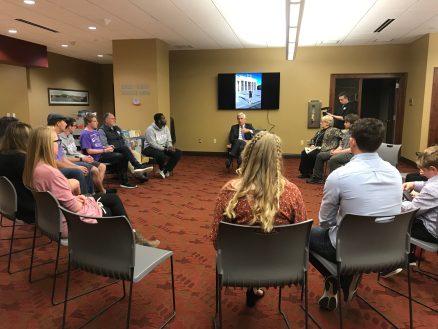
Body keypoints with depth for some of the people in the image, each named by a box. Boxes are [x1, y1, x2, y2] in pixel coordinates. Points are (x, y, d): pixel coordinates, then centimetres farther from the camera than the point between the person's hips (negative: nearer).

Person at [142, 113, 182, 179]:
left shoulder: (166, 128, 4)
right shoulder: (150, 129, -17)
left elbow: (169, 141, 7)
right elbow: (153, 144, -23)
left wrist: (170, 147, -18)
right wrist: (166, 149, -27)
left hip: (163, 148, 7)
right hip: (150, 148, -7)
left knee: (178, 153, -12)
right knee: (161, 155, -39)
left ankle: (166, 170, -5)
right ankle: (162, 169, -6)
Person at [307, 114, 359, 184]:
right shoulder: (345, 133, 15)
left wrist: (338, 152, -19)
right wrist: (335, 150, -3)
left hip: (351, 154, -9)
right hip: (341, 152, 10)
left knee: (333, 159, -36)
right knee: (320, 155, 5)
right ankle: (317, 177, 12)